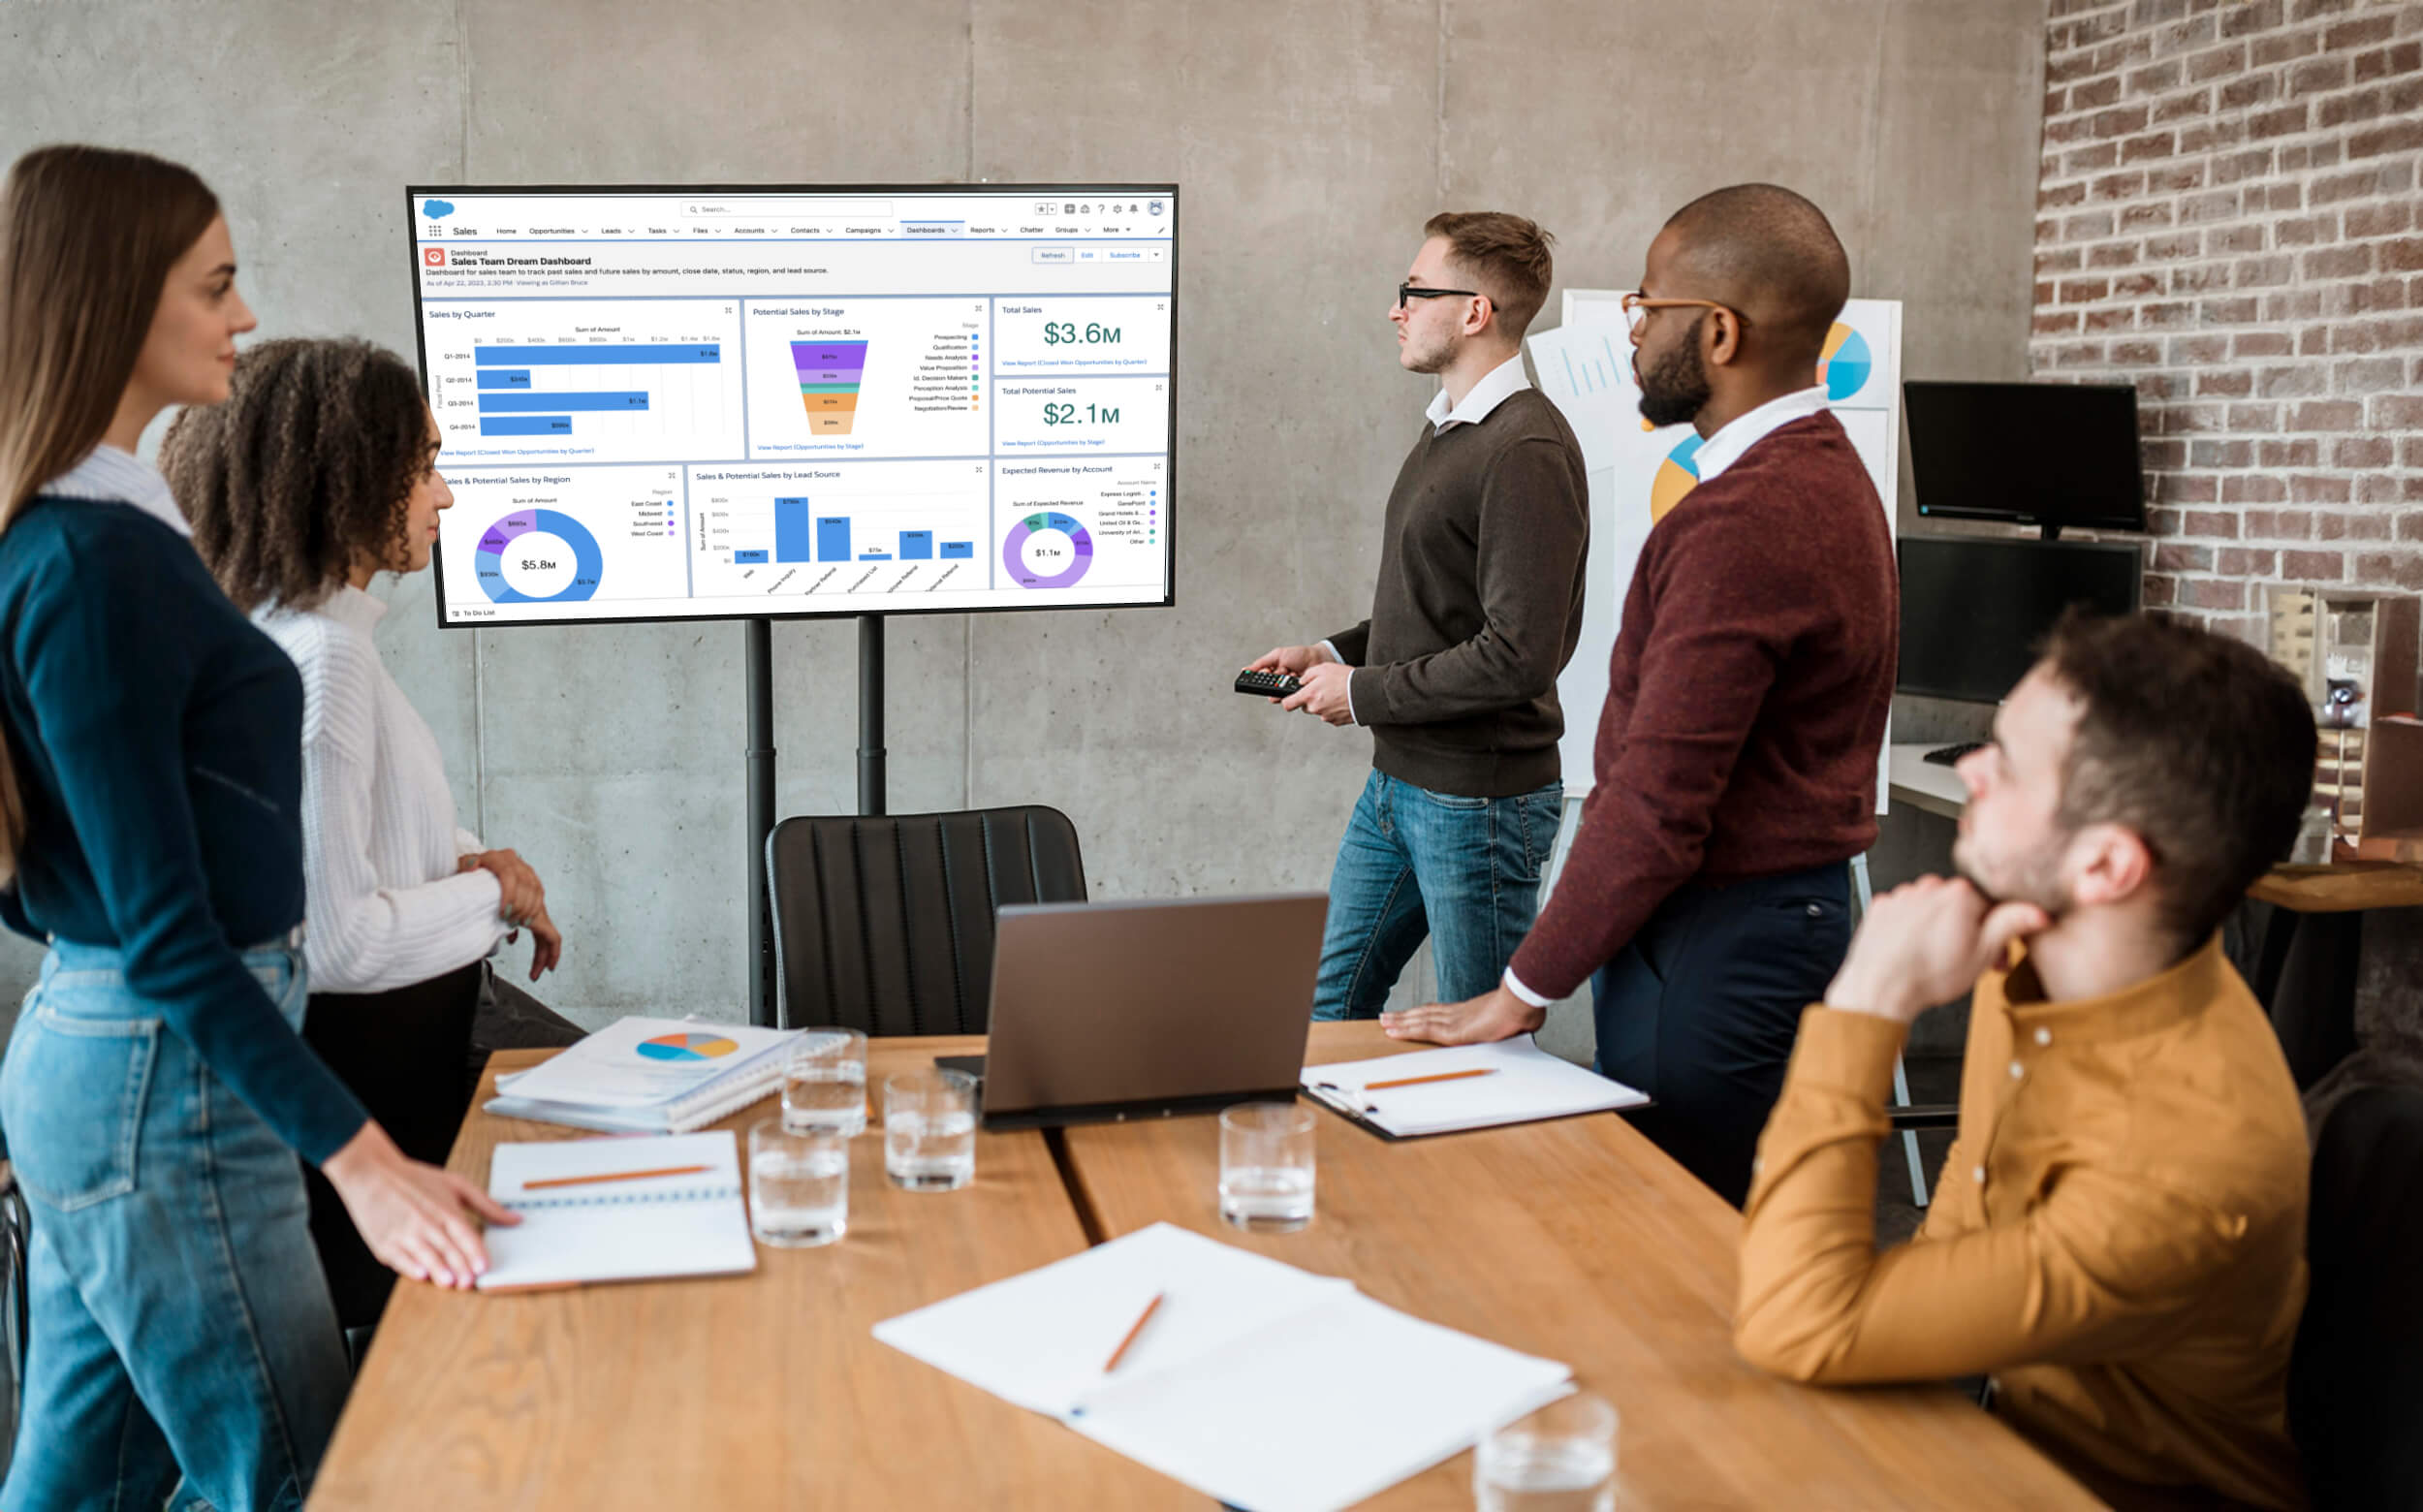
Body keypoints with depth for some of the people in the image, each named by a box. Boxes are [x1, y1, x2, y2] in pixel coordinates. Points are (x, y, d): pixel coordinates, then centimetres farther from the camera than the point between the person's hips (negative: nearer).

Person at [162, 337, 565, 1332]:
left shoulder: (295, 637, 8)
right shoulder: (321, 657, -23)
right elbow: (337, 941, -27)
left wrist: (460, 865, 3)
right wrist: (490, 891, -12)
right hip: (367, 1085, -10)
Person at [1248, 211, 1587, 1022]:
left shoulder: (1526, 451, -20)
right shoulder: (1446, 428, 11)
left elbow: (1517, 655, -25)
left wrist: (1362, 691, -15)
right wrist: (1334, 652, 6)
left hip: (1478, 801, -9)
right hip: (1396, 781, 10)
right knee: (1328, 1005, 18)